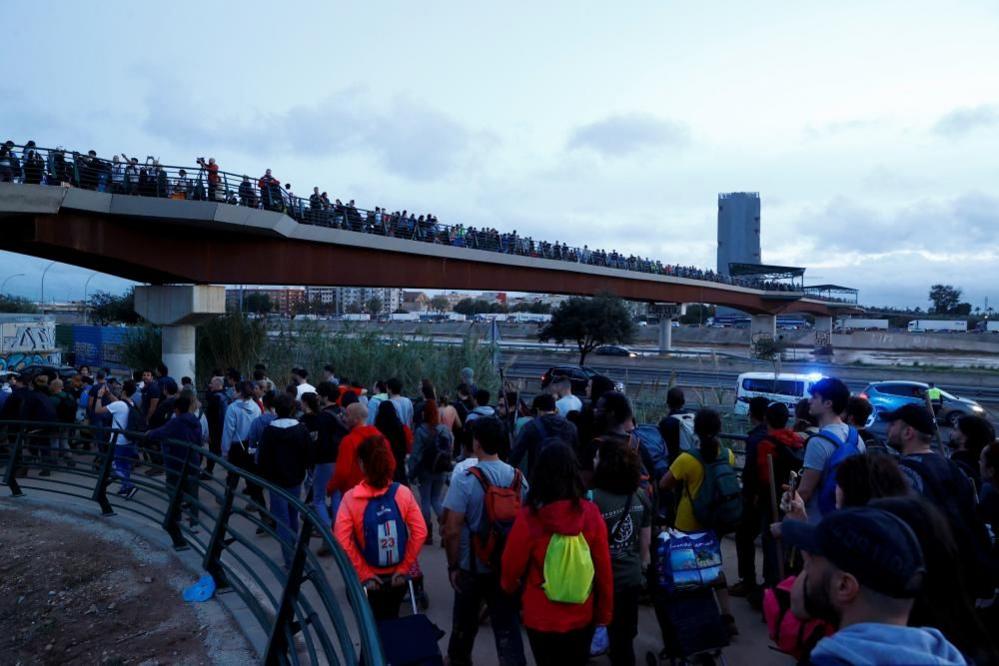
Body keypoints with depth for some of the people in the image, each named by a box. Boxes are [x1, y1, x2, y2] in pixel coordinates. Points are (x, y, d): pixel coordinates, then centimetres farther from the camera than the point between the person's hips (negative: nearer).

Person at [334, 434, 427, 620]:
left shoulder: (351, 498, -16)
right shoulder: (403, 493, -12)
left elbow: (342, 540, -23)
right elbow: (420, 532, -14)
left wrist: (363, 573, -15)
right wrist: (405, 566, -7)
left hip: (369, 578, -1)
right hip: (397, 575, 2)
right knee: (391, 620, 24)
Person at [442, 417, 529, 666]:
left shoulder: (465, 479, -19)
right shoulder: (518, 477, -5)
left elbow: (452, 530, -20)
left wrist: (453, 565, -7)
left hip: (472, 566, -2)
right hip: (508, 566, 2)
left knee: (465, 621, 21)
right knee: (507, 625, 8)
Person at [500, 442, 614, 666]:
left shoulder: (529, 517, -21)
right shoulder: (591, 513, -15)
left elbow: (512, 566, -8)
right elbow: (604, 569, -8)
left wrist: (510, 587, 14)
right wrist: (605, 612, 8)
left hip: (542, 619, -2)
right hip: (583, 618, 2)